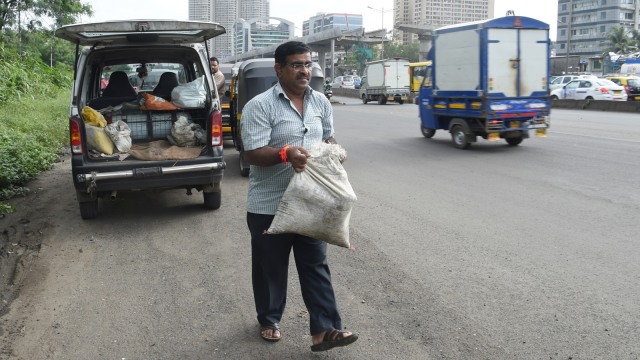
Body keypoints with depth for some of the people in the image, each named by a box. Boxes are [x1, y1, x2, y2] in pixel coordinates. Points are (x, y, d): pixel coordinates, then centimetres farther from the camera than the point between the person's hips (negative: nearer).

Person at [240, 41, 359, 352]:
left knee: (316, 266, 6)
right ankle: (269, 320, 33)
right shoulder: (259, 106, -13)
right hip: (269, 204, -4)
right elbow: (252, 153, -17)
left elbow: (328, 138, 18)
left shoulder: (321, 102, 6)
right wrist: (285, 153, -34)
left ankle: (323, 330, 11)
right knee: (270, 268, 12)